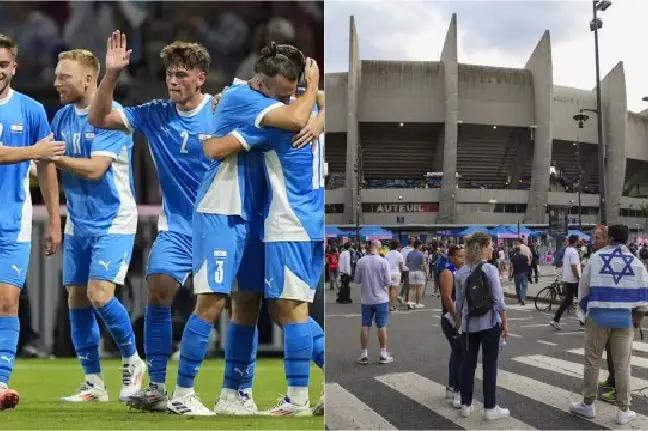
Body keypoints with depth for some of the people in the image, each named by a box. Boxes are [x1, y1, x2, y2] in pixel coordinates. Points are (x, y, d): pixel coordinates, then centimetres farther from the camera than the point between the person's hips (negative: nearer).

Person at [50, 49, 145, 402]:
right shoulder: (63, 115, 8)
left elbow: (95, 168, -22)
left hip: (113, 223, -7)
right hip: (77, 224, 7)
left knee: (99, 294, -16)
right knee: (76, 298, 4)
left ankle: (133, 362, 8)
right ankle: (93, 383, 14)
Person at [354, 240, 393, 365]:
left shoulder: (361, 262, -6)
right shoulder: (383, 262, -11)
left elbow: (357, 280, 0)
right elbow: (388, 281, -11)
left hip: (366, 299, 1)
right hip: (381, 299, -1)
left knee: (365, 326, 8)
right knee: (382, 326, 5)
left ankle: (363, 355, 11)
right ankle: (383, 355, 8)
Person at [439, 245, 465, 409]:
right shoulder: (447, 273, -12)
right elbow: (447, 298, -20)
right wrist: (456, 318, -21)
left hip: (461, 319, 9)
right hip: (451, 320, -9)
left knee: (457, 353, 16)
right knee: (460, 355, -12)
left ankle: (451, 388, 26)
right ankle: (457, 393, -12)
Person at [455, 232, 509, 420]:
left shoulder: (461, 273, 1)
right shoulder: (490, 270, -12)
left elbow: (459, 303, 6)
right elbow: (499, 301, -12)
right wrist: (505, 324, -4)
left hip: (469, 324, 4)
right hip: (490, 323, -4)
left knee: (468, 364, 10)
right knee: (489, 365, 2)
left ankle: (466, 405, 15)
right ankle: (490, 408, 5)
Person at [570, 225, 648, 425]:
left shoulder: (596, 258, -3)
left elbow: (583, 286, 3)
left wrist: (586, 309, 17)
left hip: (598, 315, -1)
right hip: (625, 318, 1)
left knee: (592, 361, 10)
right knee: (622, 365, 6)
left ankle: (588, 404, 18)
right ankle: (624, 411, 9)